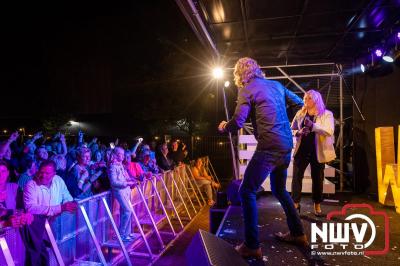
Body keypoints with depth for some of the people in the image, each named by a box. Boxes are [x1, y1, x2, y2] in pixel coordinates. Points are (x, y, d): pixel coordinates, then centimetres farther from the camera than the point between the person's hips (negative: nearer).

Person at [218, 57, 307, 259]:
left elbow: (237, 123, -11)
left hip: (270, 147, -8)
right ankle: (297, 234, 33)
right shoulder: (276, 85, 15)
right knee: (279, 190, 24)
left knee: (246, 192, 1)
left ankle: (252, 246, 4)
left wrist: (224, 127, 10)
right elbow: (300, 104, 20)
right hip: (286, 145, 8)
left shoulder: (246, 90, -5)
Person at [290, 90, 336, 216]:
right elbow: (292, 129, 9)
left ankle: (317, 205, 23)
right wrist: (298, 132, -14)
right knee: (297, 176, -3)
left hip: (317, 152, -2)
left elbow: (329, 131, -16)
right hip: (302, 150, 2)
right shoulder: (300, 113, 7)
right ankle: (295, 203, 7)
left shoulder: (326, 114, -2)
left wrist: (313, 125, -28)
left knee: (317, 178, 8)